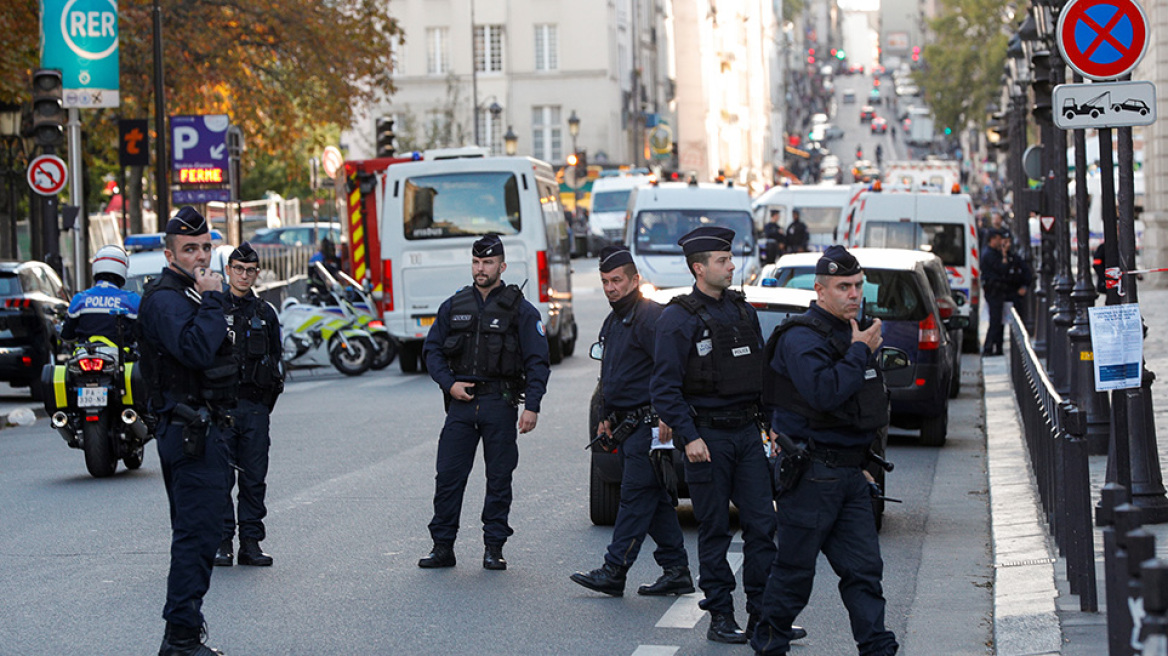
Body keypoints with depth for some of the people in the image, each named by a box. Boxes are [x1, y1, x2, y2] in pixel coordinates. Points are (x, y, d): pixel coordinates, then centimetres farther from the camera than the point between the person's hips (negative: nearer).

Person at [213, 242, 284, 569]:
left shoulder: (265, 313, 12)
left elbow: (276, 359, 19)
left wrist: (268, 401, 10)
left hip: (255, 407, 3)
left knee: (254, 478, 4)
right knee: (221, 477, -3)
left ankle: (251, 543, 9)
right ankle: (222, 542, 3)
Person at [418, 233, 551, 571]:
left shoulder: (520, 309, 0)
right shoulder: (453, 306, 10)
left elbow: (537, 362, -2)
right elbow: (432, 350, 15)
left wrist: (532, 406, -11)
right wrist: (449, 383, -1)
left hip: (500, 404, -2)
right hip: (461, 401, 2)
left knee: (499, 478, 3)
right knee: (448, 476, 0)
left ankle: (494, 547, 12)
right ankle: (442, 546, 6)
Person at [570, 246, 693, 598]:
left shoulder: (650, 317, -13)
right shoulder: (612, 322, 18)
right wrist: (608, 418, 24)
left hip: (648, 425, -10)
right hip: (628, 424, 10)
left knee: (636, 496, -8)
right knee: (656, 501, 10)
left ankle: (614, 571, -8)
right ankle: (677, 572, 13)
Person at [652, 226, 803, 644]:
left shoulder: (743, 311, 12)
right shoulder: (679, 318, -8)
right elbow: (664, 387, -11)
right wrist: (688, 437, -17)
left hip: (748, 433, 6)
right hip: (708, 437, -6)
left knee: (761, 523, 2)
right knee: (714, 530, 1)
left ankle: (762, 615, 9)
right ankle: (720, 618, 9)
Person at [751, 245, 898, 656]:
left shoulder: (852, 333, 15)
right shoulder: (801, 337, -14)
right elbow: (824, 391, -29)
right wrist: (860, 352, -19)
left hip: (849, 472, 8)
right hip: (811, 474, -8)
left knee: (864, 567, 4)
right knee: (794, 568, 1)